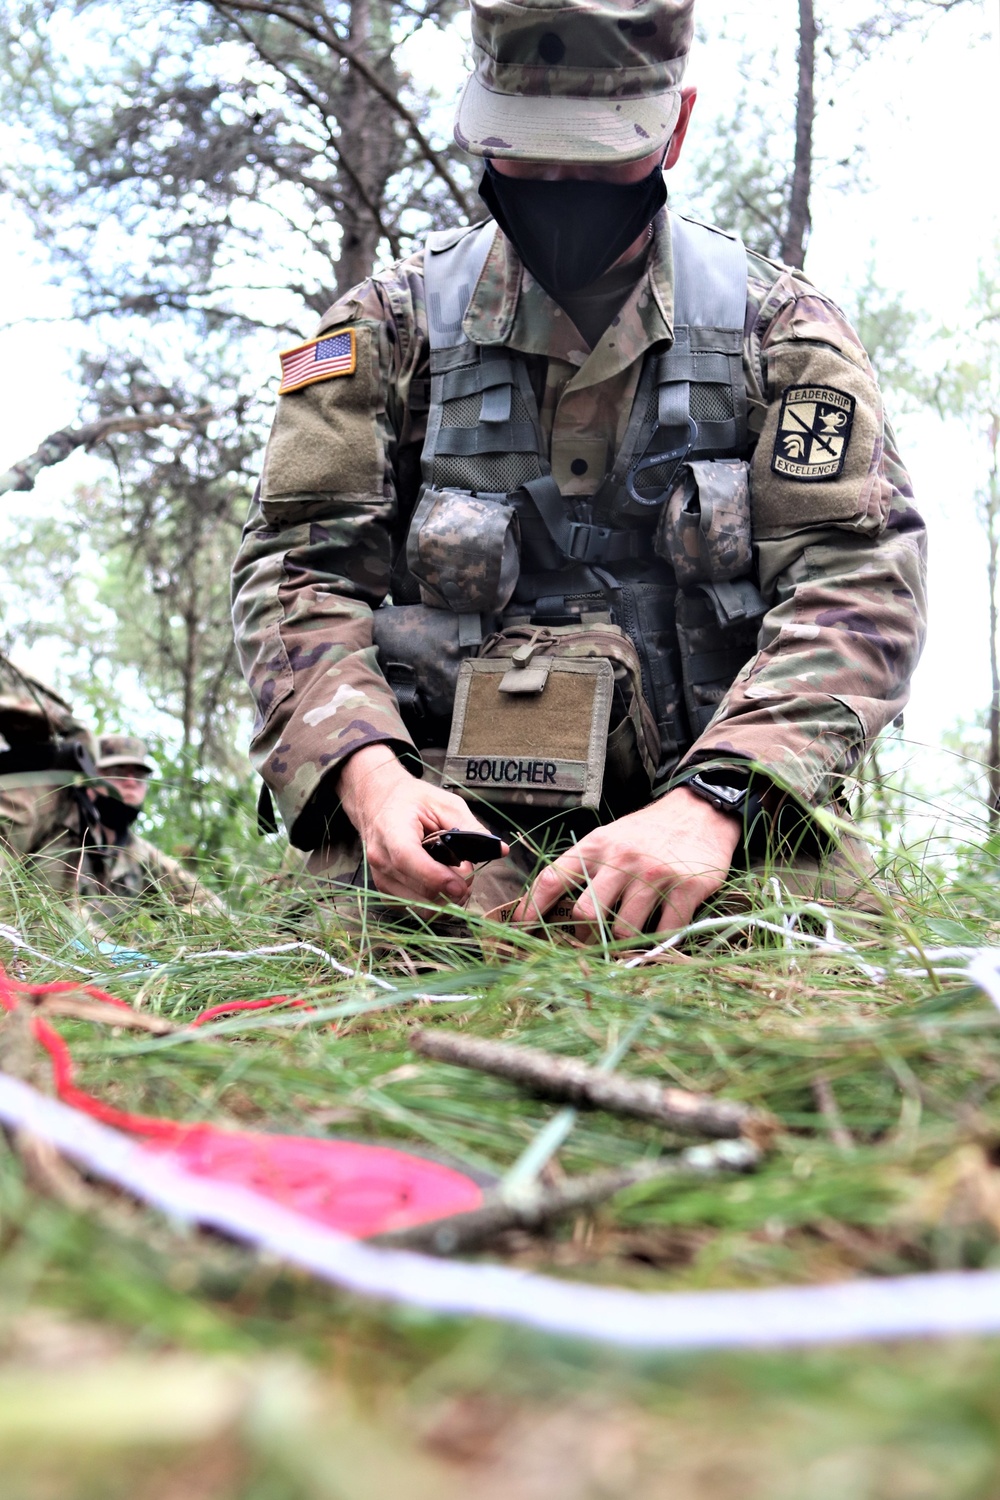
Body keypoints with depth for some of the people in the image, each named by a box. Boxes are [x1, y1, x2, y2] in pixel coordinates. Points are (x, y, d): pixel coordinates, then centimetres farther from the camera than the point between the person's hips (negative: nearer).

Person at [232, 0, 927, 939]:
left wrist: (715, 800, -21)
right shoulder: (391, 325, 11)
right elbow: (299, 565, 4)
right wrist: (366, 769, -17)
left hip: (709, 832, 0)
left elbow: (857, 578, -3)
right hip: (443, 832, 1)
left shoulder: (777, 326, 9)